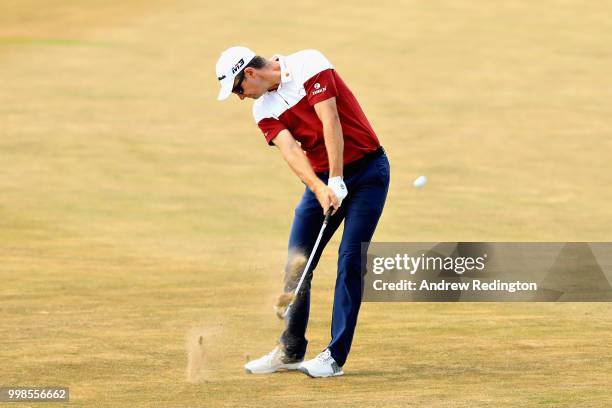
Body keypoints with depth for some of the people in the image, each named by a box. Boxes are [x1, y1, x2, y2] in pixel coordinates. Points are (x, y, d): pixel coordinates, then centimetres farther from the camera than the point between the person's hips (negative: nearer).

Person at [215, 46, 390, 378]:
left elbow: (331, 122, -20)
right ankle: (291, 351, 16)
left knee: (350, 260, -11)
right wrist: (320, 189, -29)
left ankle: (335, 357, -9)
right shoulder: (263, 110, 2)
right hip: (322, 178, 6)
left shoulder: (309, 65, -14)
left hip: (366, 168, -6)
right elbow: (290, 150, -12)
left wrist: (336, 182, -23)